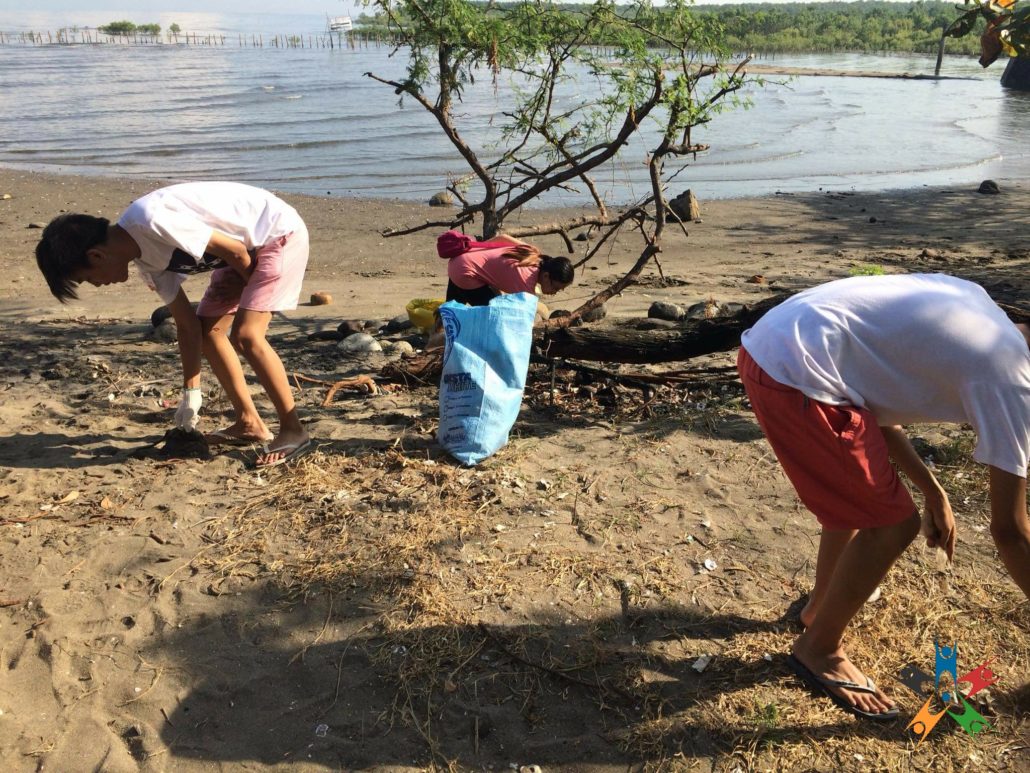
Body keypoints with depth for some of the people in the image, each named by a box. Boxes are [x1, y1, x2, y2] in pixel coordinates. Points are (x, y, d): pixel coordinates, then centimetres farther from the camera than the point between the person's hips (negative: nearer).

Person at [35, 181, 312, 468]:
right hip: (249, 244, 9)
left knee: (246, 334, -18)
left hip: (280, 232, -9)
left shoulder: (152, 221, -27)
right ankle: (249, 423, 17)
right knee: (209, 329, 8)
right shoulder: (145, 257, 2)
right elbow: (187, 323, 6)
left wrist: (250, 287, -1)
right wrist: (191, 393, 7)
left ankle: (293, 431, -8)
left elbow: (234, 251, -22)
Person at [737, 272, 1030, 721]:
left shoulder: (973, 310, 21)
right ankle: (819, 651, 22)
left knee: (861, 496, 26)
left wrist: (932, 491, 28)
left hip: (771, 342, 10)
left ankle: (820, 608, 45)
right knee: (893, 522, 4)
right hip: (795, 370, -10)